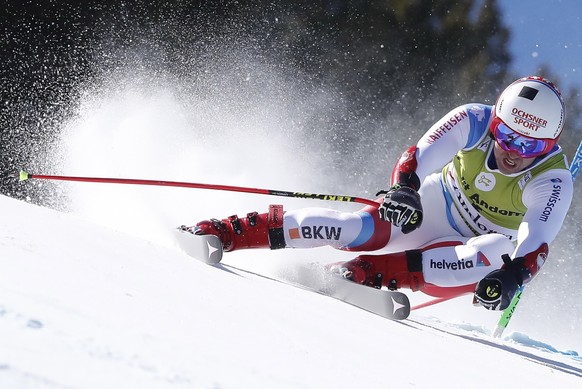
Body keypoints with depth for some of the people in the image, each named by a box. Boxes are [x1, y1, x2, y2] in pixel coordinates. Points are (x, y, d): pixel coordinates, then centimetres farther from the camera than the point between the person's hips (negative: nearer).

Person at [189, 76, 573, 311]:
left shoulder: (553, 181, -26)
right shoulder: (474, 122, -21)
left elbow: (537, 245, -39)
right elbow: (421, 155, -31)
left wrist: (512, 276, -60)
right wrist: (403, 186, -53)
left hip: (483, 242, 0)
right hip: (433, 206, 0)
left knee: (498, 259, -38)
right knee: (366, 228, -29)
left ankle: (369, 272, -45)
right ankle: (228, 232, -30)